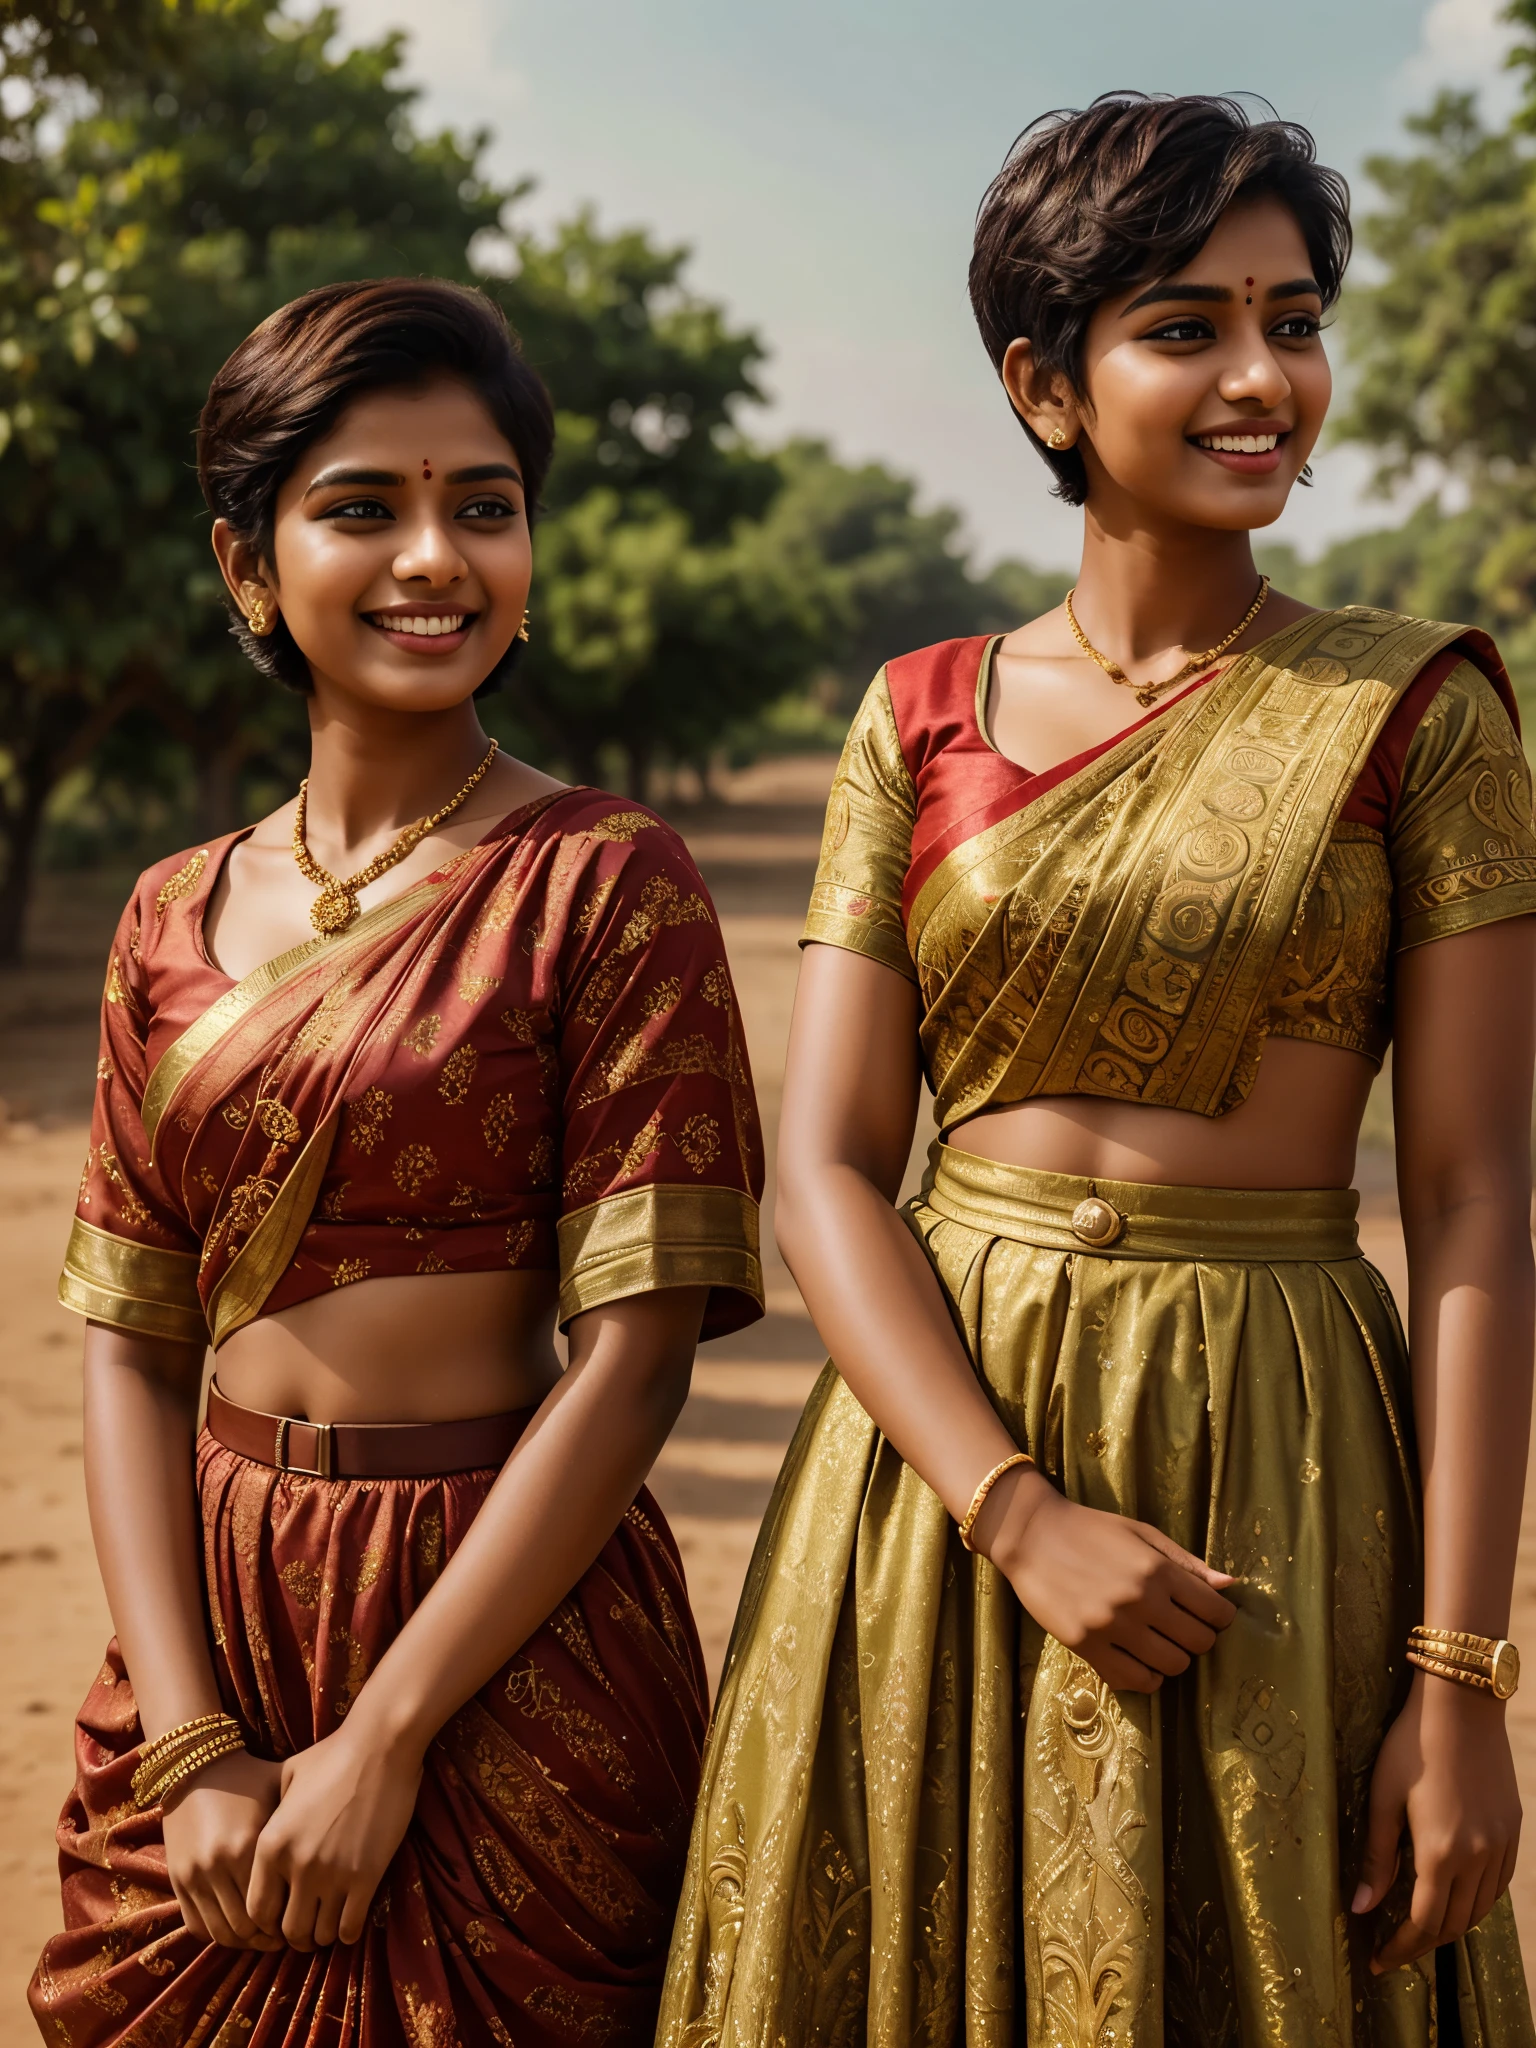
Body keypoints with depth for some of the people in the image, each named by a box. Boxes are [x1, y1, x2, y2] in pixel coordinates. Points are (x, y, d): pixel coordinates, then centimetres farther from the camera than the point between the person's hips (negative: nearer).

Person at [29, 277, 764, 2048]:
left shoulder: (601, 881, -8)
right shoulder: (180, 918, 6)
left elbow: (635, 1353, -13)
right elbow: (130, 1345, 3)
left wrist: (382, 1741, -15)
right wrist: (189, 1745, -9)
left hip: (507, 1655, -4)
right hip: (210, 1617, 4)